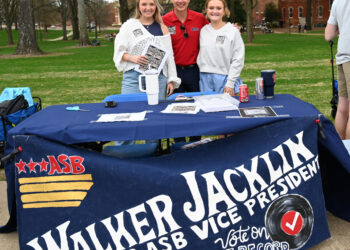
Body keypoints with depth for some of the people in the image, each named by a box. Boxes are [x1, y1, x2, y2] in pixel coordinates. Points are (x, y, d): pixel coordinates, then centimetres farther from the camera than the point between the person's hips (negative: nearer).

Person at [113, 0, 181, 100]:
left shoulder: (162, 29, 12)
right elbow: (119, 52, 5)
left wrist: (171, 80, 5)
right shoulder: (128, 26, 7)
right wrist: (132, 58, -15)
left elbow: (169, 56, 11)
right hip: (133, 79, -1)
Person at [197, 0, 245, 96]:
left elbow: (238, 60, -6)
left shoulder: (233, 31, -3)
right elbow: (201, 54, 13)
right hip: (205, 79, 3)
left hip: (224, 78, -3)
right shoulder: (203, 30, 8)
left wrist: (230, 83, -11)